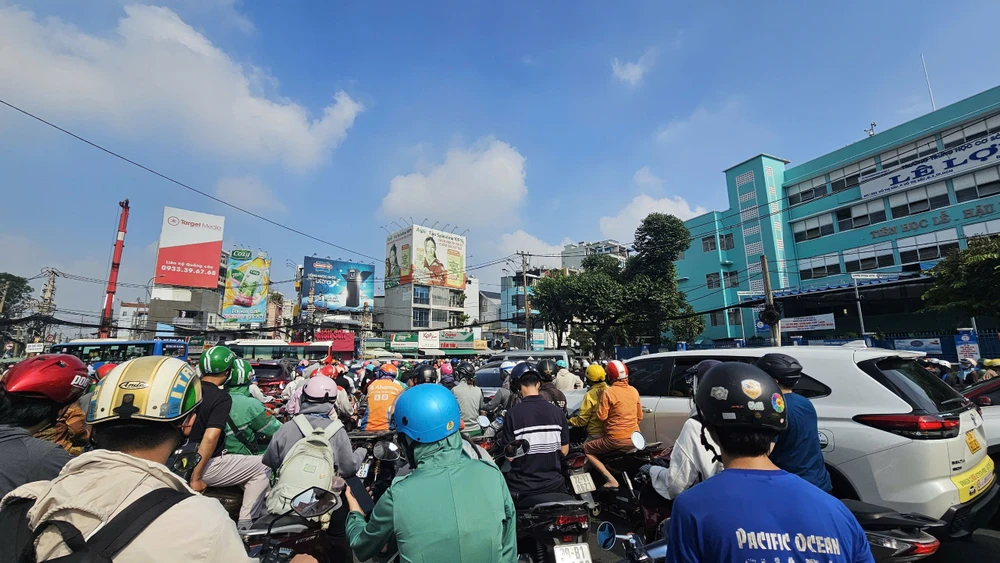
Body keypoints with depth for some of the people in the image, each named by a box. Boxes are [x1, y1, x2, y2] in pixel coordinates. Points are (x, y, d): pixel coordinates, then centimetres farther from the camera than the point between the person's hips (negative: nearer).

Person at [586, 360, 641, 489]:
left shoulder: (608, 392, -14)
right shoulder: (634, 391, 5)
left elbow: (602, 416, -13)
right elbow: (639, 416, 13)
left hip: (616, 438, -7)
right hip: (634, 437, 7)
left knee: (586, 449, 9)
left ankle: (611, 480, -3)